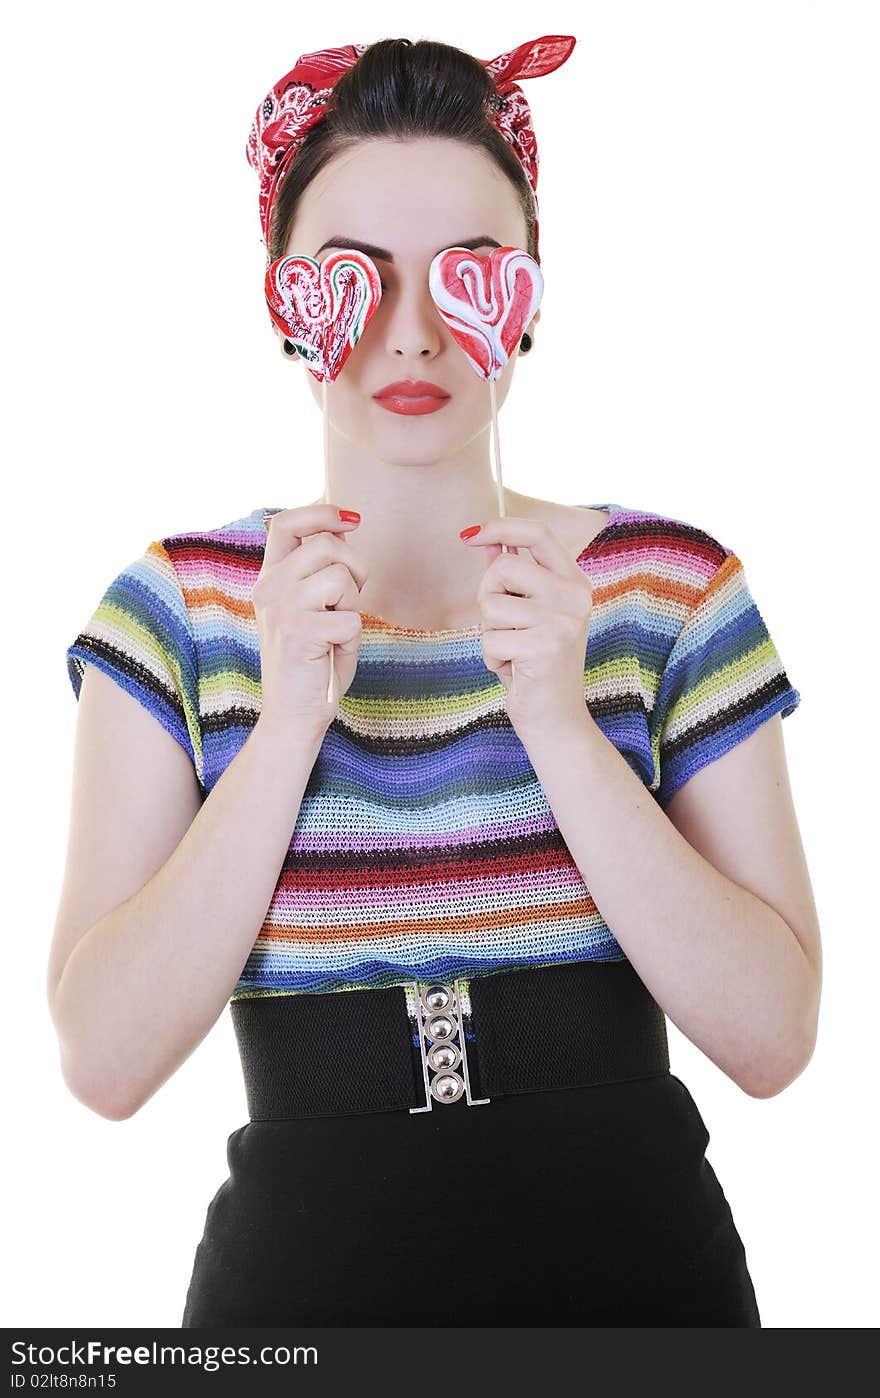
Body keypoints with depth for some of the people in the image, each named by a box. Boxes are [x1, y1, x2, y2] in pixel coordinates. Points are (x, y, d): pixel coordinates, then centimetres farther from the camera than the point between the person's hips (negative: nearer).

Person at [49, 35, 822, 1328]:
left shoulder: (671, 586, -5)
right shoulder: (179, 606, -5)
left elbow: (773, 1039, -11)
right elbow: (106, 1063, -12)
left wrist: (561, 722, -22)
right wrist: (291, 719, -21)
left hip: (639, 1267, 1)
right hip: (300, 1269, 0)